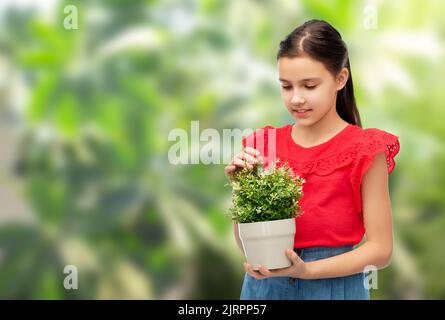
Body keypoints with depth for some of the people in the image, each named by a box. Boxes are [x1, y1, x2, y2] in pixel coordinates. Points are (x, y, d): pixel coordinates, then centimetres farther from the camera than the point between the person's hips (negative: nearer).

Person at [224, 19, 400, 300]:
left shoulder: (364, 150, -10)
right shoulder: (264, 144, 1)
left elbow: (380, 250, -9)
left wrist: (307, 270, -20)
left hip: (332, 285, -3)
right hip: (264, 284, 3)